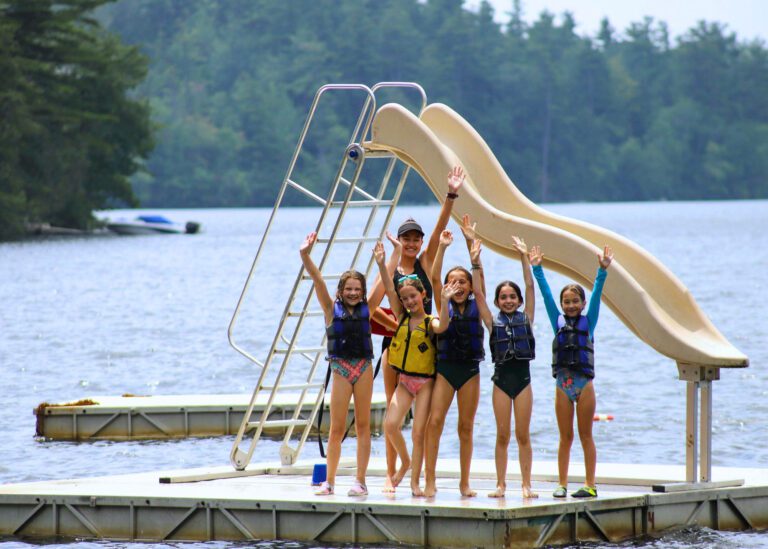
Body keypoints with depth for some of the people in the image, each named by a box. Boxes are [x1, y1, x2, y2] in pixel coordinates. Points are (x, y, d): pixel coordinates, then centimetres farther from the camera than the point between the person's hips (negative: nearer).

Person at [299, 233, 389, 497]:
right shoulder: (332, 308, 3)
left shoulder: (367, 309, 6)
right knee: (336, 428, 1)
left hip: (364, 368, 1)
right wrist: (305, 256, -16)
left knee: (363, 425, 3)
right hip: (341, 368, -1)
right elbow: (318, 280, -6)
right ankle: (329, 482, 7)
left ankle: (360, 481, 6)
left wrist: (381, 264, -17)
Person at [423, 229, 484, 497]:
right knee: (435, 420, -12)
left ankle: (464, 483, 12)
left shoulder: (476, 306, 7)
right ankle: (430, 480, -13)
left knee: (466, 426, 6)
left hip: (470, 370, 1)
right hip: (445, 367, -1)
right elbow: (434, 277, -5)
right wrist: (442, 247, -12)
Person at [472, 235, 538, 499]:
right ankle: (501, 484, 7)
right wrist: (476, 264, -6)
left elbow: (530, 288, 2)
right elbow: (478, 294, 1)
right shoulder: (493, 322, 6)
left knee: (523, 435, 2)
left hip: (523, 377, 0)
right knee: (502, 435, 2)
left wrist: (524, 257, -3)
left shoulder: (526, 318, 7)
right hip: (501, 378, 0)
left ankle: (526, 484, 5)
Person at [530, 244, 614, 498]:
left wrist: (602, 271, -12)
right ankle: (562, 483, 8)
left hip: (584, 382, -2)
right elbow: (546, 294, 7)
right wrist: (537, 269, 5)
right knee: (565, 437, 6)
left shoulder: (588, 322, 5)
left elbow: (597, 294, -3)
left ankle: (590, 484, 4)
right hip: (563, 384, 2)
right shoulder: (558, 322, 9)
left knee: (586, 436, 2)